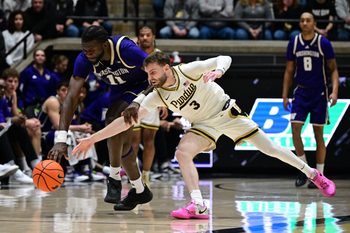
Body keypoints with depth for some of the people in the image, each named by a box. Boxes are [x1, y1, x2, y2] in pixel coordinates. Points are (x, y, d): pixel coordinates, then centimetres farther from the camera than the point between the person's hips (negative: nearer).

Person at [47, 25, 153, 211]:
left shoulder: (127, 50, -36)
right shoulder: (84, 60, -24)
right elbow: (71, 97, -25)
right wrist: (61, 139, -34)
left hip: (141, 86, -6)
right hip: (118, 90, 6)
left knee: (113, 119, -29)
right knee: (120, 142, 3)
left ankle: (115, 179, -19)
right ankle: (140, 191, 22)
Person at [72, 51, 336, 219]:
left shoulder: (188, 70, -24)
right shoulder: (156, 96, -17)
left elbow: (225, 58, -19)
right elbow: (126, 120, -21)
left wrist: (216, 71, -42)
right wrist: (92, 139, -28)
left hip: (227, 112, -3)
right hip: (204, 125, 3)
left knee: (268, 147, -2)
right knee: (182, 153, -23)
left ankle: (314, 174, 14)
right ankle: (198, 206, -28)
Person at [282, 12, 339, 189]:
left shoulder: (323, 43, -7)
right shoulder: (293, 43, 2)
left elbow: (333, 69, -3)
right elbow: (289, 71, 9)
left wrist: (334, 91, -17)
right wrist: (285, 95, 5)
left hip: (319, 93, -2)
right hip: (301, 92, 2)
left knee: (318, 134, 3)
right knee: (295, 128, -11)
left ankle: (319, 175, 10)